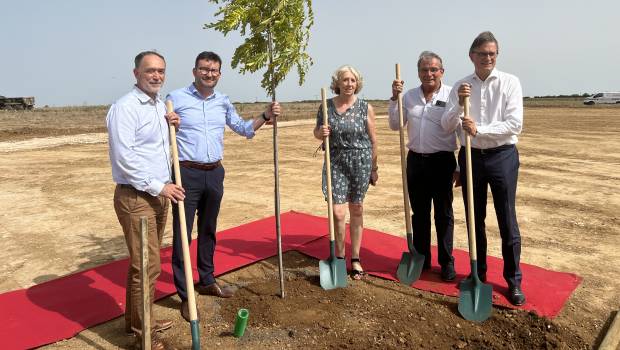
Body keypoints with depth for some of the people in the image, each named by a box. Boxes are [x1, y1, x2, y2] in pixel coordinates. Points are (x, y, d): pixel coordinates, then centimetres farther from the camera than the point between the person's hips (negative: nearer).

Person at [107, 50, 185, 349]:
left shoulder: (161, 106, 13)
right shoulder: (125, 107, -14)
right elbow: (124, 157, -21)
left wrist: (171, 125, 5)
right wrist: (158, 186, -19)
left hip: (159, 195, 9)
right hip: (135, 197, -8)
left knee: (145, 262, 17)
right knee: (147, 266, -4)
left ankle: (139, 319, 31)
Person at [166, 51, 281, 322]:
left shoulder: (223, 102, 10)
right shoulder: (176, 98, -5)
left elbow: (243, 129, 22)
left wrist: (265, 116, 9)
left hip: (215, 174, 5)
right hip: (187, 174, -5)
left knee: (208, 231, 17)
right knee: (182, 235, -1)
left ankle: (206, 281, 33)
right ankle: (185, 295, 10)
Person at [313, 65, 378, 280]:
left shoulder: (365, 108, -2)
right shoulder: (326, 106, 2)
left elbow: (373, 140, 3)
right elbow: (317, 133, 14)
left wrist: (374, 168, 4)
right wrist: (321, 132, -10)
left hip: (360, 161, 0)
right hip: (336, 162, 1)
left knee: (356, 210, 9)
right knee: (337, 212, -5)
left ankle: (355, 259, 23)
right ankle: (339, 257, 17)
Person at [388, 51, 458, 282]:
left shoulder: (452, 95, -4)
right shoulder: (409, 96, 7)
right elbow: (395, 126, 6)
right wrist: (395, 98, -6)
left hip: (442, 161, -3)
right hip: (415, 160, 4)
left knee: (444, 214, 6)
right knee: (419, 213, 12)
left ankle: (447, 262, 19)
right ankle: (421, 258, 26)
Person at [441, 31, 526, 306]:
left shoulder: (510, 82, -3)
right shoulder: (460, 86, 4)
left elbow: (515, 124, -13)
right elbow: (446, 126, -3)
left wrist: (479, 130, -20)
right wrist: (459, 104, -19)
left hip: (502, 157, -2)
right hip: (471, 157, 3)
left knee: (507, 222, 3)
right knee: (475, 220, 13)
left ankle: (514, 281, 18)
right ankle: (479, 273, 29)